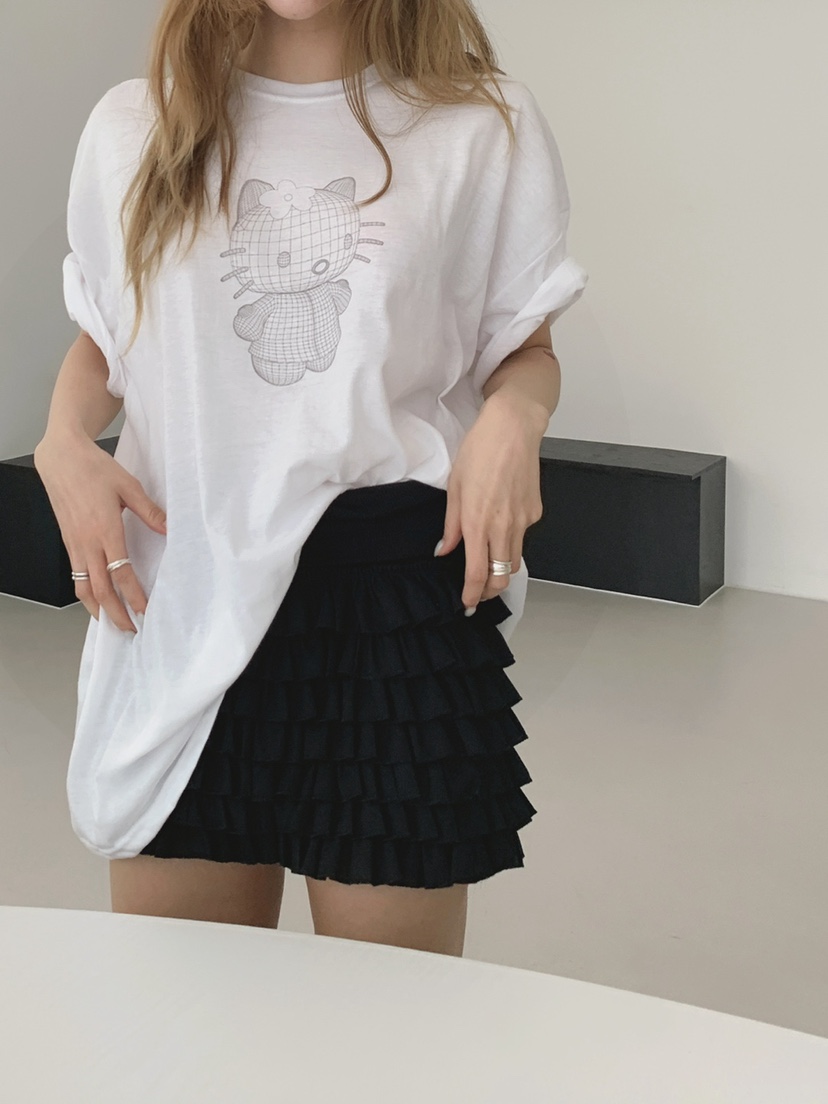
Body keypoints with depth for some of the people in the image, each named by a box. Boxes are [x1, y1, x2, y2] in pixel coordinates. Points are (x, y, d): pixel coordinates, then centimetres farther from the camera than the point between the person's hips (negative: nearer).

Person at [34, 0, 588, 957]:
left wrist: (512, 416, -13)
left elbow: (525, 346, 10)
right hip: (182, 593, 2)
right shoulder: (134, 129, 10)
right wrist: (64, 442, -2)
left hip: (399, 587, -1)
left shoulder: (482, 129, 4)